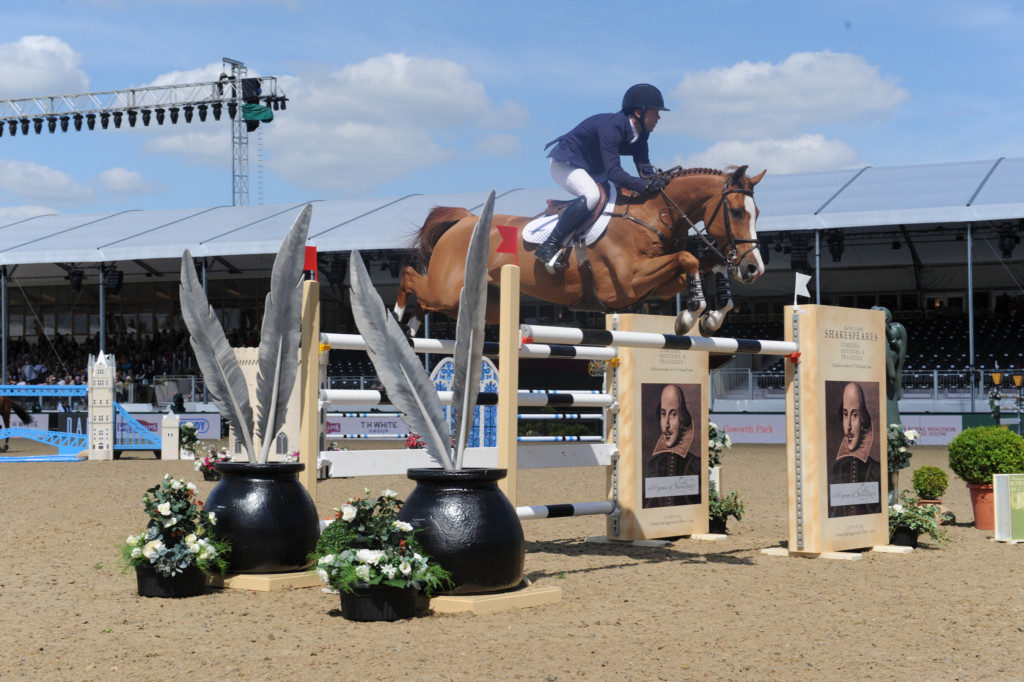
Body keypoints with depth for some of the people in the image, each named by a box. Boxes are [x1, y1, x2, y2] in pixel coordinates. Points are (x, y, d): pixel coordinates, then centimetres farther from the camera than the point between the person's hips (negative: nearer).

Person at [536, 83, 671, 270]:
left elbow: (644, 167, -6)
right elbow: (613, 172, -38)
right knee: (592, 195, -34)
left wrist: (656, 181, -28)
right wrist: (645, 186, -44)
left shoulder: (640, 134, -3)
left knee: (626, 191, 5)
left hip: (592, 169, 10)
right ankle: (550, 246, -32)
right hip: (565, 164, -10)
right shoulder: (611, 126, -31)